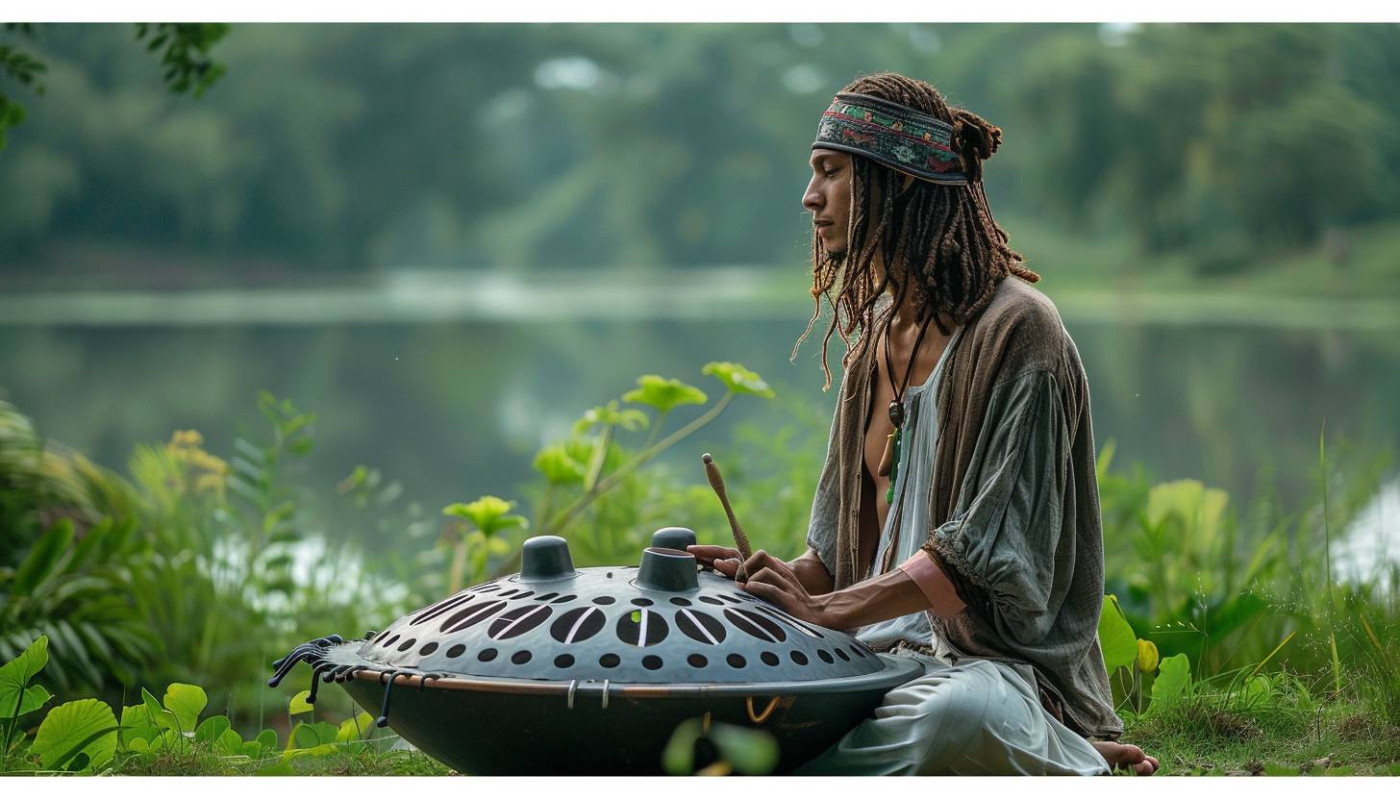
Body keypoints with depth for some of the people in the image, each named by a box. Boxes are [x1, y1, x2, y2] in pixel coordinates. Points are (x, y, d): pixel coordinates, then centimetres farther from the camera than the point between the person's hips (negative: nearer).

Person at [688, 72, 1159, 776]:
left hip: (996, 659, -10)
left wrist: (829, 610, -22)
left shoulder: (1013, 328, -10)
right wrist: (788, 580, -2)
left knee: (958, 718, -44)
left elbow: (988, 552, -18)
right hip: (882, 649, 10)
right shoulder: (877, 329, 17)